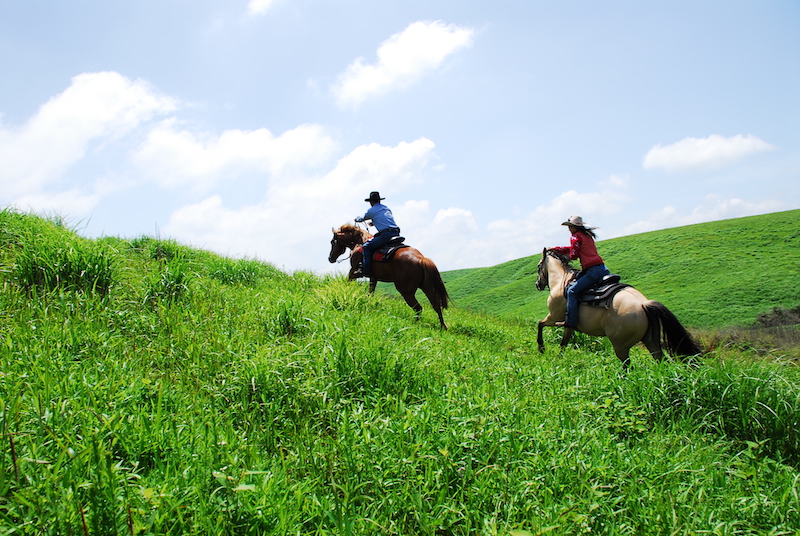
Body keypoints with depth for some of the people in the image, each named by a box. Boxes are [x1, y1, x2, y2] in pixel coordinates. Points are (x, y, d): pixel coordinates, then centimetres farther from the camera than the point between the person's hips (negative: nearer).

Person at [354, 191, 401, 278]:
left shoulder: (371, 210, 5)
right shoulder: (387, 208, 24)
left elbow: (362, 219, 23)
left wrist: (357, 219, 46)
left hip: (386, 234, -8)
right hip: (396, 233, 8)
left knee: (366, 246, -2)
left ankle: (366, 270, -12)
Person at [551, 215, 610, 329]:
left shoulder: (576, 237, -3)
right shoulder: (587, 235, 24)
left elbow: (573, 255, -6)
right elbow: (572, 249, 30)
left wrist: (567, 256, 17)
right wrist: (555, 249, 32)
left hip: (593, 271, -10)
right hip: (603, 269, 10)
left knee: (572, 291, -9)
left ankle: (571, 322, -13)